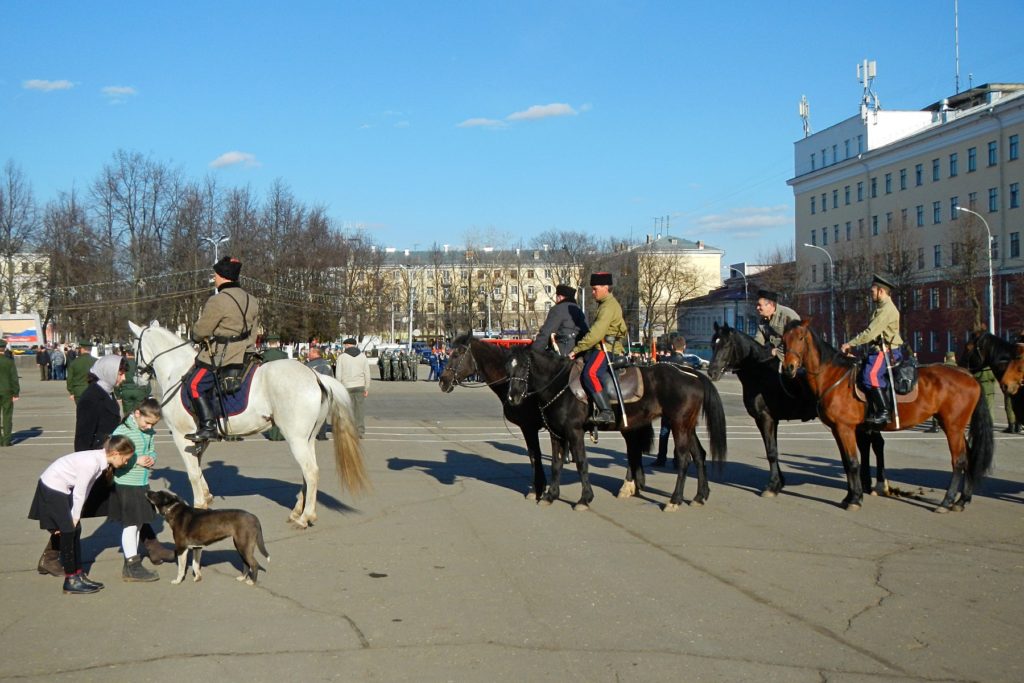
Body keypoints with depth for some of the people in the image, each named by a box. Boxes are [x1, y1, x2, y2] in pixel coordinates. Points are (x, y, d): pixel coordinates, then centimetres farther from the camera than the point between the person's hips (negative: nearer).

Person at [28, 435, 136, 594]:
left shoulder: (100, 459, -2)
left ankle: (79, 574, 16)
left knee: (75, 530, 9)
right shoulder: (92, 462, -29)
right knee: (68, 532, -3)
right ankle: (71, 581, 5)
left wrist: (75, 517, 1)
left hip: (62, 488, 9)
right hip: (53, 487, -9)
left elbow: (84, 490, 1)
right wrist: (74, 518, -9)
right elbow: (79, 493, -21)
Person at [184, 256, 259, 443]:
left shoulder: (218, 301, -17)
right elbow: (252, 328, 16)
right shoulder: (251, 300, 10)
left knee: (194, 384, -7)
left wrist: (195, 336, 9)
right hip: (245, 352, 9)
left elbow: (200, 331, -13)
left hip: (220, 356, -9)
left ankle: (208, 426, -14)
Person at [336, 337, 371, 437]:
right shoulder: (362, 356, 5)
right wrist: (367, 388, 9)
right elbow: (367, 373, 4)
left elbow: (339, 375, -4)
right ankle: (360, 432, 7)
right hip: (360, 385, 3)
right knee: (359, 409, 8)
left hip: (347, 386, -3)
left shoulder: (342, 357, -2)